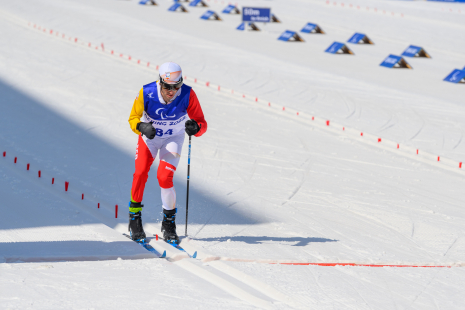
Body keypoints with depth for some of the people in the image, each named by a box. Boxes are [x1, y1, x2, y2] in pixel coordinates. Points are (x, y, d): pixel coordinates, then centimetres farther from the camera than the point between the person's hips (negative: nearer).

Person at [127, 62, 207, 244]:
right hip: (149, 136, 1)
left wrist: (195, 128, -46)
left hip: (173, 138, -1)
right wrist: (142, 127, -36)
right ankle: (135, 219, 4)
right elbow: (133, 118, -14)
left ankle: (169, 223, 4)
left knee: (164, 177, -16)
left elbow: (202, 123, -22)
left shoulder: (187, 95, -28)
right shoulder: (146, 93, -26)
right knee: (140, 173, -15)